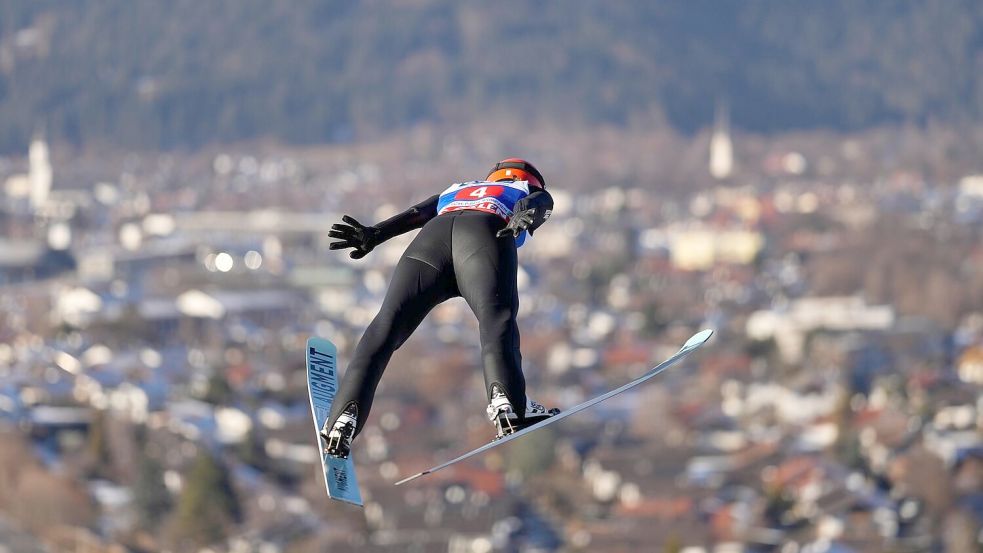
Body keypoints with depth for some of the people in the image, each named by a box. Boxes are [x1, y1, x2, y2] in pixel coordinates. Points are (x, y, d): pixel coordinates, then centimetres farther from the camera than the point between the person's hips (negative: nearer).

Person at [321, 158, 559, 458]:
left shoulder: (454, 191, 45)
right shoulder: (534, 193, 37)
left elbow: (417, 213, 27)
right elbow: (537, 203, 13)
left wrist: (374, 234, 12)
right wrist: (524, 218, -9)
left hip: (433, 235, 3)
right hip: (485, 233, -3)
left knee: (385, 329, -4)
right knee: (497, 318, -22)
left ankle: (343, 419, -20)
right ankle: (508, 404, -47)